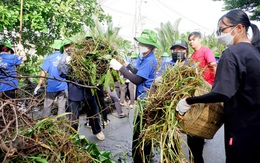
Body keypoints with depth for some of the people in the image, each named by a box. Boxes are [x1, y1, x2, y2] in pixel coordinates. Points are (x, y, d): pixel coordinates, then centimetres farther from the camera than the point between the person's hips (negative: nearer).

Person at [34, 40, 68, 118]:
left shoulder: (49, 58, -4)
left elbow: (44, 73, -7)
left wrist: (39, 85, -1)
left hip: (51, 87, 0)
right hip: (63, 87, 1)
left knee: (47, 106, 11)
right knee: (62, 107, 7)